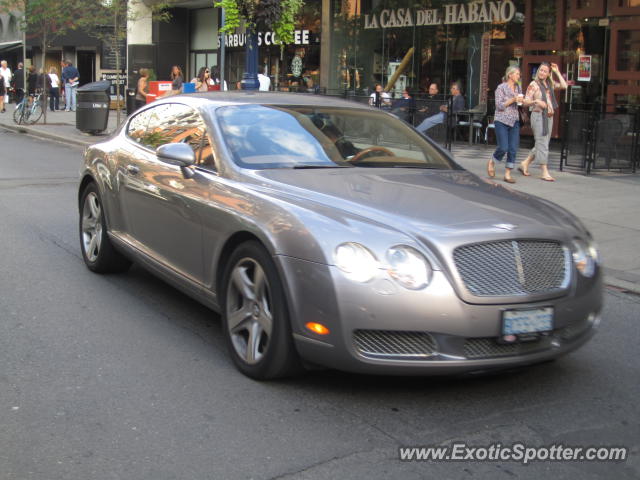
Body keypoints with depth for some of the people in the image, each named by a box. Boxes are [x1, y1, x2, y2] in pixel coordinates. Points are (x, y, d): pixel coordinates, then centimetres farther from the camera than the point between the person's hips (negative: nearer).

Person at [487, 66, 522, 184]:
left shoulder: (518, 87, 13)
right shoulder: (501, 88, -5)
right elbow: (499, 105, -11)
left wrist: (521, 100, 5)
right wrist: (513, 100, -16)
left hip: (514, 121, 6)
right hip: (501, 121, -6)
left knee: (513, 149, -2)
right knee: (503, 148, -11)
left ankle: (508, 174, 5)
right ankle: (491, 162, 19)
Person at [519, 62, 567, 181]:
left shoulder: (550, 84, 13)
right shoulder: (533, 85, -5)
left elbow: (564, 86, 3)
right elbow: (526, 102, -8)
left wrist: (557, 72, 4)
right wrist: (536, 101, -26)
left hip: (549, 117, 7)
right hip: (538, 116, -7)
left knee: (541, 145, 10)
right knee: (542, 144, -8)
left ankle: (525, 164, 22)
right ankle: (545, 172, -6)